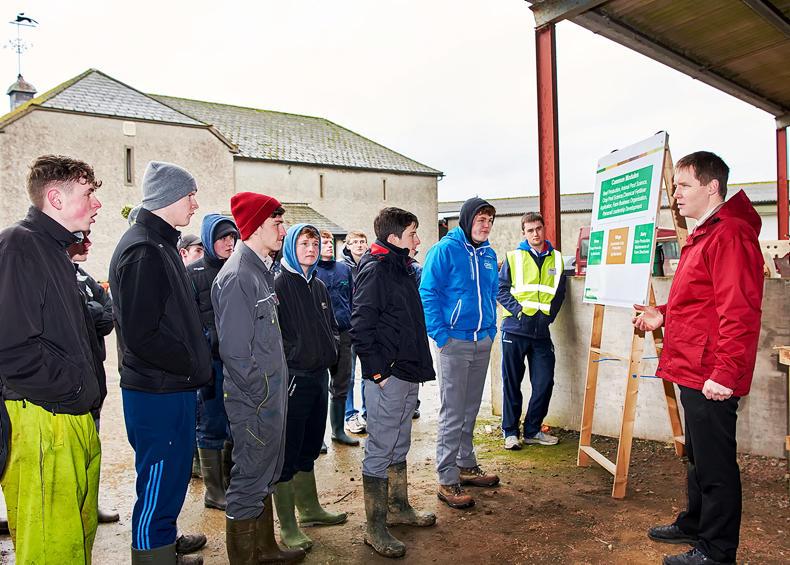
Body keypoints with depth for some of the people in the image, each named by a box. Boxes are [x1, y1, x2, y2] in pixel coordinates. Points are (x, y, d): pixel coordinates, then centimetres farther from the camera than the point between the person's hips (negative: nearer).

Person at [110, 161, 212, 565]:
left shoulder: (161, 246, 14)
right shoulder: (143, 251, -19)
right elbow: (140, 335, -24)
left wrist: (196, 364, 10)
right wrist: (193, 364, -14)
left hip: (174, 385, 10)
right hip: (157, 391, -10)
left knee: (173, 471, 22)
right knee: (159, 477, 5)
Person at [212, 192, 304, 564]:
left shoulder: (260, 270, 11)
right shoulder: (237, 276, -19)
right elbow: (234, 350, -22)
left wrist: (275, 391, 14)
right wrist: (260, 395, -15)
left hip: (270, 397, 10)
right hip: (254, 402, -10)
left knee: (265, 475, 20)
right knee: (250, 478, 5)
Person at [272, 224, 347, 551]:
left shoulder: (318, 286, 14)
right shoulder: (278, 284, -9)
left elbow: (331, 325, 22)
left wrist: (332, 346, 5)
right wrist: (290, 356, -17)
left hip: (319, 374, 8)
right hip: (293, 377, -8)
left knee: (309, 447, 19)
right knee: (288, 452, 0)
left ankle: (309, 508, 34)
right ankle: (287, 526, 11)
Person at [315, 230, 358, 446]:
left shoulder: (344, 269, 11)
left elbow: (352, 299, 14)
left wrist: (354, 327, 9)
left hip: (344, 333, 5)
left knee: (341, 385, 13)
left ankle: (338, 430, 25)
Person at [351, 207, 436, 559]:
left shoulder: (403, 268, 13)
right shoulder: (375, 270, -15)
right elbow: (360, 327, -19)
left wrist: (419, 365, 15)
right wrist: (377, 372, -18)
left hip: (409, 374, 9)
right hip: (387, 378, -9)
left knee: (399, 446, 20)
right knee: (379, 450, 1)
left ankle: (399, 508, 36)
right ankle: (375, 528, 13)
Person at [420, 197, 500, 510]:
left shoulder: (488, 254, 12)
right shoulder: (445, 250, -9)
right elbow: (428, 293, -12)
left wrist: (492, 329, 13)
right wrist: (441, 335, -16)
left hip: (482, 342, 7)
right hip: (454, 342, -7)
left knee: (471, 410, 17)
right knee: (452, 413, -3)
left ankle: (467, 465, 32)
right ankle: (447, 481, 5)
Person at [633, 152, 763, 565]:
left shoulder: (730, 234, -17)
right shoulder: (703, 235, 17)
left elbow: (739, 312, -23)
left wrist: (725, 373, -25)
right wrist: (664, 315, 12)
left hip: (711, 377, -11)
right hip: (693, 370, 11)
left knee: (715, 464, 2)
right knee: (698, 456, 22)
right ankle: (693, 525, 38)